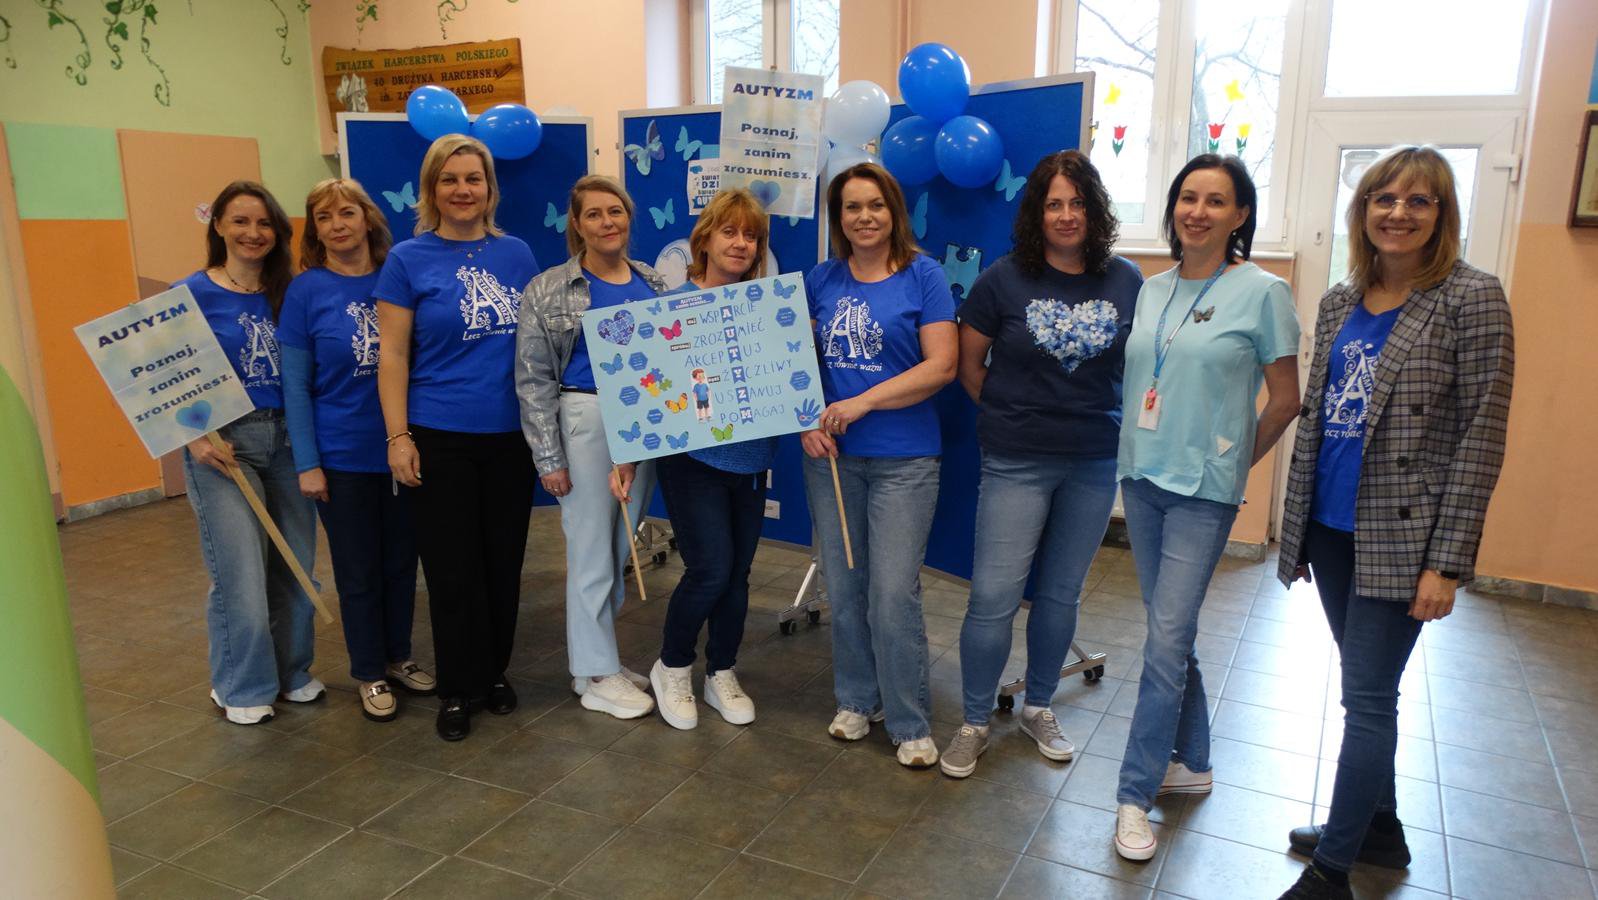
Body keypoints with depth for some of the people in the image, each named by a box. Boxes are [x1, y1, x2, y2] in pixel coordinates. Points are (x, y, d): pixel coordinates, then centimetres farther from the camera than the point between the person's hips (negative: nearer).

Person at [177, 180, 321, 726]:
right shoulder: (191, 293, -3)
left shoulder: (287, 293, 8)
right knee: (240, 574, -3)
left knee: (294, 567, 9)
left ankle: (291, 671, 27)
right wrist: (196, 438, -17)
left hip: (287, 440, 4)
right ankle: (239, 688, 17)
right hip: (223, 445, -4)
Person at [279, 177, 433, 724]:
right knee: (358, 570, 9)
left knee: (400, 560, 14)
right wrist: (307, 463, -9)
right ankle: (369, 673, 26)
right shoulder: (307, 290, -5)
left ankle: (398, 656, 33)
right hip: (343, 456, -2)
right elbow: (295, 385, -5)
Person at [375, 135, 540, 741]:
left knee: (503, 561, 12)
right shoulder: (408, 260, -3)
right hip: (440, 439, -3)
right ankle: (457, 688, 22)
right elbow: (392, 356, -4)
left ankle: (495, 673, 30)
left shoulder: (516, 254, 6)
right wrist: (398, 436, -10)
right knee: (451, 569, 5)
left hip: (510, 435, 3)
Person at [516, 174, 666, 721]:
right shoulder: (549, 289, -4)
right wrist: (548, 456, -10)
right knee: (592, 552, 1)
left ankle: (592, 651, 29)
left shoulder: (655, 285, 9)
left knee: (621, 549, 12)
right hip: (585, 423, -5)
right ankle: (596, 676, 15)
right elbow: (532, 378, -6)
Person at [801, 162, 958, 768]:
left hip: (903, 459, -4)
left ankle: (910, 724, 12)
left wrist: (862, 403, -15)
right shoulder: (821, 280, 8)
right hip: (830, 454, 4)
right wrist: (806, 422, -7)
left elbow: (941, 365, -10)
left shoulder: (923, 275, -3)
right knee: (843, 586, 12)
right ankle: (856, 699, 31)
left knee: (893, 593, -5)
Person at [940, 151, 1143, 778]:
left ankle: (1038, 708, 34)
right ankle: (974, 723, 16)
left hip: (1095, 464, 3)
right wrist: (1009, 414, 7)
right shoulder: (1005, 279, -6)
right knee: (993, 597, -3)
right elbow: (969, 363, 3)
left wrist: (1105, 419, 4)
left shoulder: (1125, 281, 0)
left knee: (1061, 594, 14)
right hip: (1017, 464, -2)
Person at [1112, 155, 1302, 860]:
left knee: (1167, 638, -6)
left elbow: (1285, 399, -1)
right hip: (1141, 477, 6)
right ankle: (1190, 763, 31)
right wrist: (1141, 454, 8)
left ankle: (1136, 792, 6)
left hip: (1204, 490, -5)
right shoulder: (1153, 288, 9)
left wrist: (1232, 462, 5)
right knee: (1171, 631, 14)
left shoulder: (1262, 292, -7)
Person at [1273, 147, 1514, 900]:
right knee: (1367, 687, 18)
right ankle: (1379, 827, 36)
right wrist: (1295, 526, 12)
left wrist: (1447, 561, -15)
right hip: (1331, 528, 6)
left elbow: (1481, 438, -11)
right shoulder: (1339, 302, 7)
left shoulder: (1472, 299, -9)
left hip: (1401, 538, -6)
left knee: (1367, 697, -1)